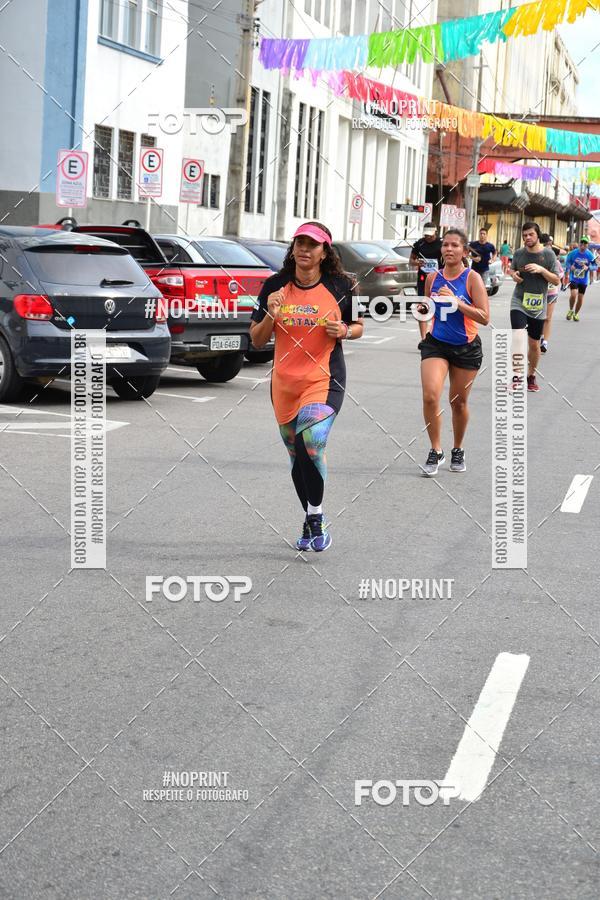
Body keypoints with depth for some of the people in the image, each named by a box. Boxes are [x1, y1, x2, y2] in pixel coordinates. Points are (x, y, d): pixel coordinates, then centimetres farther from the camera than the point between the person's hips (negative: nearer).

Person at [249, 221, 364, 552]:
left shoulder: (340, 286, -3)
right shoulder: (275, 286, 1)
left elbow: (358, 327, 11)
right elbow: (257, 340, 4)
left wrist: (344, 331, -11)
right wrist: (270, 315, -14)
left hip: (325, 380, -4)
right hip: (284, 382, 4)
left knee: (309, 443, -26)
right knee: (296, 456, 14)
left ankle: (316, 518, -8)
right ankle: (309, 523, 32)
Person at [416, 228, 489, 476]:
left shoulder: (472, 278, -10)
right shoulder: (433, 278, 2)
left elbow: (484, 317, -17)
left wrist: (457, 302, -24)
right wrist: (423, 309, 1)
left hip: (466, 348, -2)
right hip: (436, 344, 2)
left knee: (458, 402, 11)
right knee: (430, 396, -17)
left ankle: (458, 450, 34)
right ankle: (436, 451, -3)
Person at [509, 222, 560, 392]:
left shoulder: (548, 254, -4)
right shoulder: (518, 253, 1)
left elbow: (556, 280, -3)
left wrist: (541, 269, -18)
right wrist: (513, 274, -4)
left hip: (538, 306, 0)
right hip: (519, 302, 0)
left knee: (534, 344, 10)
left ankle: (531, 375, 30)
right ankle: (516, 376, -10)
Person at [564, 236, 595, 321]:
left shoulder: (590, 255, -9)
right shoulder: (573, 253, -10)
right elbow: (567, 262, 4)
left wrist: (587, 267, -21)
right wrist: (570, 267, -17)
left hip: (583, 280, 2)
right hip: (573, 278, -2)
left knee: (580, 297, 9)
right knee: (573, 294, -21)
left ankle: (576, 314, 33)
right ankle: (571, 310, 7)